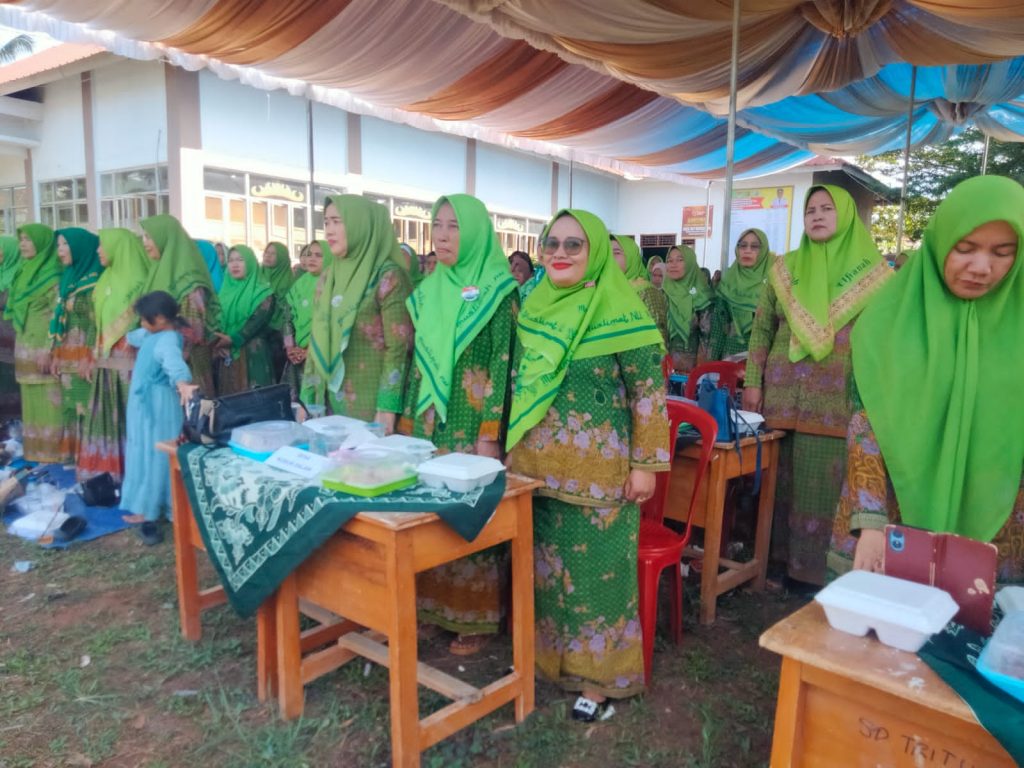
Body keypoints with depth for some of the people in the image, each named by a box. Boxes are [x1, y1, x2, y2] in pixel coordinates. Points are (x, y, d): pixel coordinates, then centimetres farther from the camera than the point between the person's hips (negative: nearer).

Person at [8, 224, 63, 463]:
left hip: (44, 346, -8)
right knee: (31, 398, 11)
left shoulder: (54, 274, -11)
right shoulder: (25, 272, 14)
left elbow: (57, 315, -15)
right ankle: (36, 448, 18)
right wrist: (21, 347, 15)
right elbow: (18, 311, 18)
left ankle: (52, 449, 3)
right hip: (25, 346, 8)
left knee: (48, 398, -3)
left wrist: (48, 350, -20)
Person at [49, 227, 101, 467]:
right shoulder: (67, 280, 15)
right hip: (68, 357, 8)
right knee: (72, 406, 12)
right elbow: (59, 319, 16)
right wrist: (56, 354, 12)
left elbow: (96, 322, -14)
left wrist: (89, 357, -18)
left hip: (84, 356, -8)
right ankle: (75, 453, 21)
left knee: (88, 406, -4)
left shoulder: (94, 281, -9)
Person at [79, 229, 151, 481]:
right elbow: (100, 322, 19)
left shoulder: (138, 281, -12)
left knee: (128, 417, -2)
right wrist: (96, 354, 17)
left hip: (128, 360, -8)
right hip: (106, 360, 8)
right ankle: (107, 468, 21)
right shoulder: (107, 279, 14)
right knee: (105, 416, 12)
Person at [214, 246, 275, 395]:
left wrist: (233, 339, -20)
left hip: (252, 355, -4)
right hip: (226, 355, 4)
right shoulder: (225, 290, 16)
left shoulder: (263, 292, 1)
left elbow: (259, 320, -11)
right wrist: (216, 342, -11)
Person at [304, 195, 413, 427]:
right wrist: (307, 398, 9)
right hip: (330, 401, 6)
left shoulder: (388, 276, -11)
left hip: (370, 405, -6)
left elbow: (399, 347, -15)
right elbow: (317, 339, 13)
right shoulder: (328, 277, 10)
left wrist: (387, 410, -20)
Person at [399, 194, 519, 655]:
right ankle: (433, 605, 27)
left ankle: (477, 617, 17)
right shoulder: (429, 291, 11)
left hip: (471, 427, -6)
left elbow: (501, 366, -12)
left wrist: (489, 436, -16)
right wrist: (407, 421, 11)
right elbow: (418, 361, 14)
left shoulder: (497, 291, -8)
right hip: (429, 424, 6)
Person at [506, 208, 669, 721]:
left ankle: (598, 673, 22)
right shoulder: (534, 305, 8)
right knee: (542, 562, 17)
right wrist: (510, 445, 17)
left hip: (596, 470, -6)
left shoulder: (619, 310, -12)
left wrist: (645, 464, -13)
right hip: (534, 465, 6)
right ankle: (543, 650, 36)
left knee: (595, 567, 4)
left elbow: (648, 392, -11)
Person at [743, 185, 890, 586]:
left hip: (840, 398, -2)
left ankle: (819, 564, 12)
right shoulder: (784, 268, 9)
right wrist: (752, 382, 3)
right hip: (784, 394, 2)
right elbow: (761, 329, 10)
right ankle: (780, 552, 21)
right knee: (783, 473, 8)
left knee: (826, 478, 0)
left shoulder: (872, 271, 2)